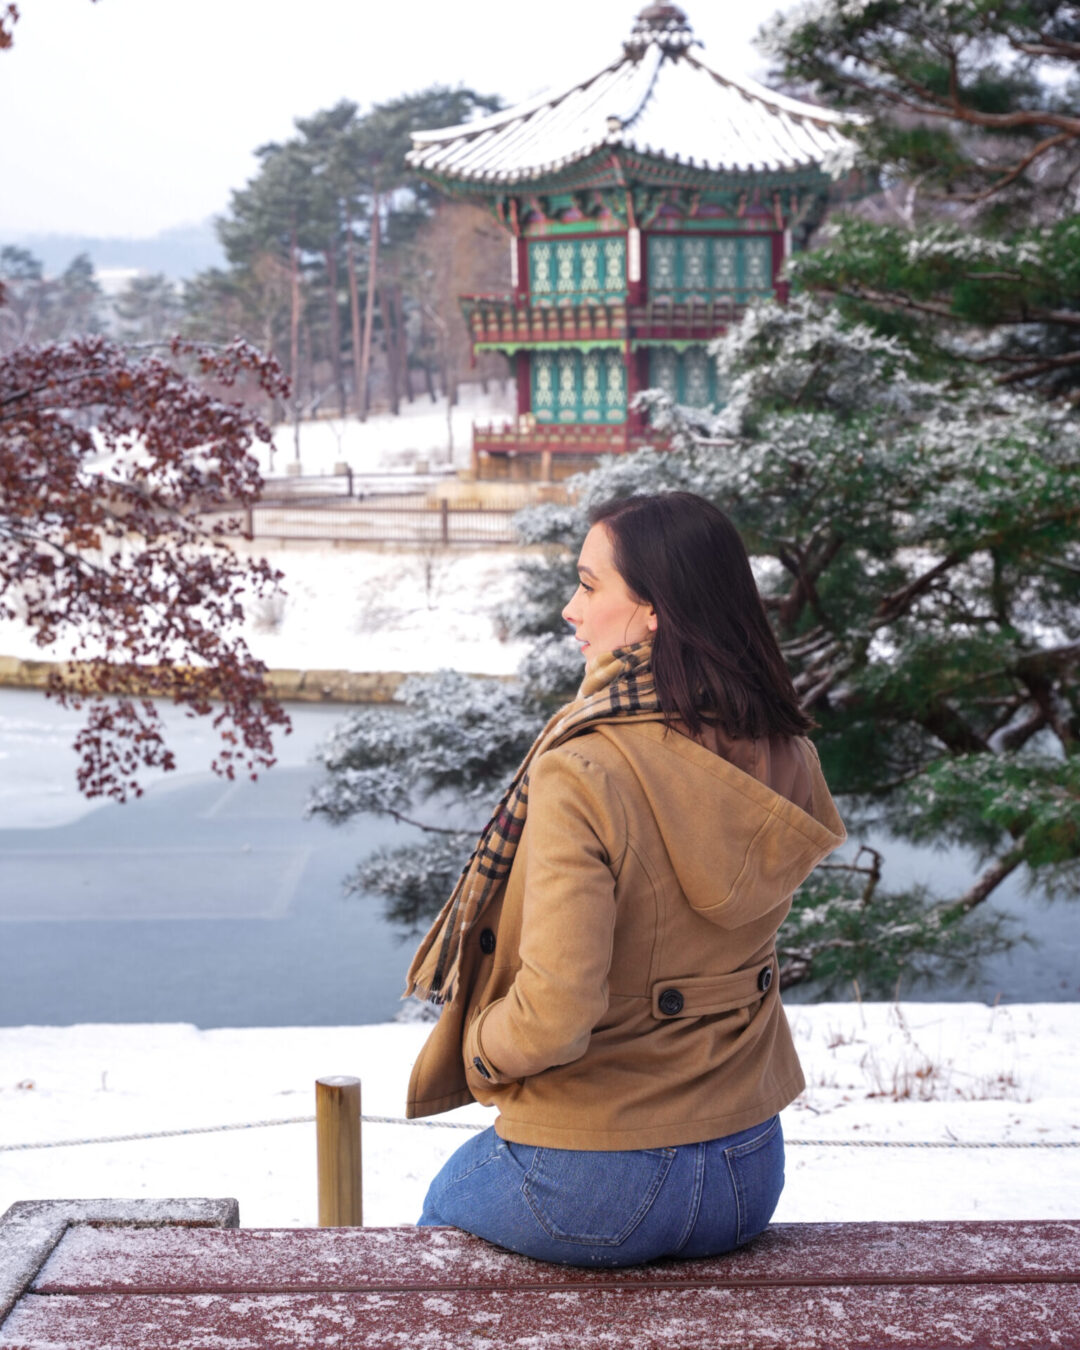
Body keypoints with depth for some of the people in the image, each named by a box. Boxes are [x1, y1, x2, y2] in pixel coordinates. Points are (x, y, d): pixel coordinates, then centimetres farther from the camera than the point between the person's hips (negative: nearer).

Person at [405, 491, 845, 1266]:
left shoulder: (583, 775, -26)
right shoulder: (783, 759, -6)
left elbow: (555, 1016, -30)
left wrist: (479, 1047, -11)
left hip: (594, 1189, -6)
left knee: (448, 1202, 31)